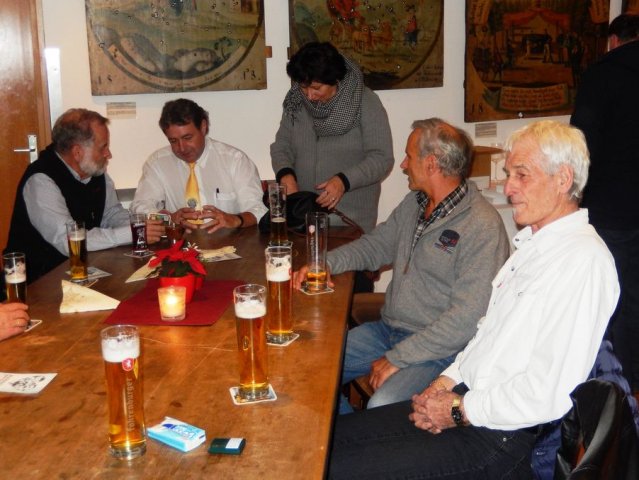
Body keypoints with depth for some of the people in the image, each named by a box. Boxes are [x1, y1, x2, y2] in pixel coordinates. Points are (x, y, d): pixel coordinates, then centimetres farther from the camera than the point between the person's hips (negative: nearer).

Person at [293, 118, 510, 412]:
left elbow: (467, 318, -24)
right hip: (388, 330, 8)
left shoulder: (483, 226, -19)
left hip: (437, 351, -8)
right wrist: (325, 263, 0)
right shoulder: (413, 204, 9)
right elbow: (375, 245, 21)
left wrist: (398, 358, -21)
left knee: (382, 407, -31)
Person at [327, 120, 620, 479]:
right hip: (464, 399, 9)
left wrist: (460, 410, -13)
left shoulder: (583, 260, -18)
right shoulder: (533, 242, 15)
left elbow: (548, 394, -24)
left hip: (498, 437, -9)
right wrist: (447, 381, 6)